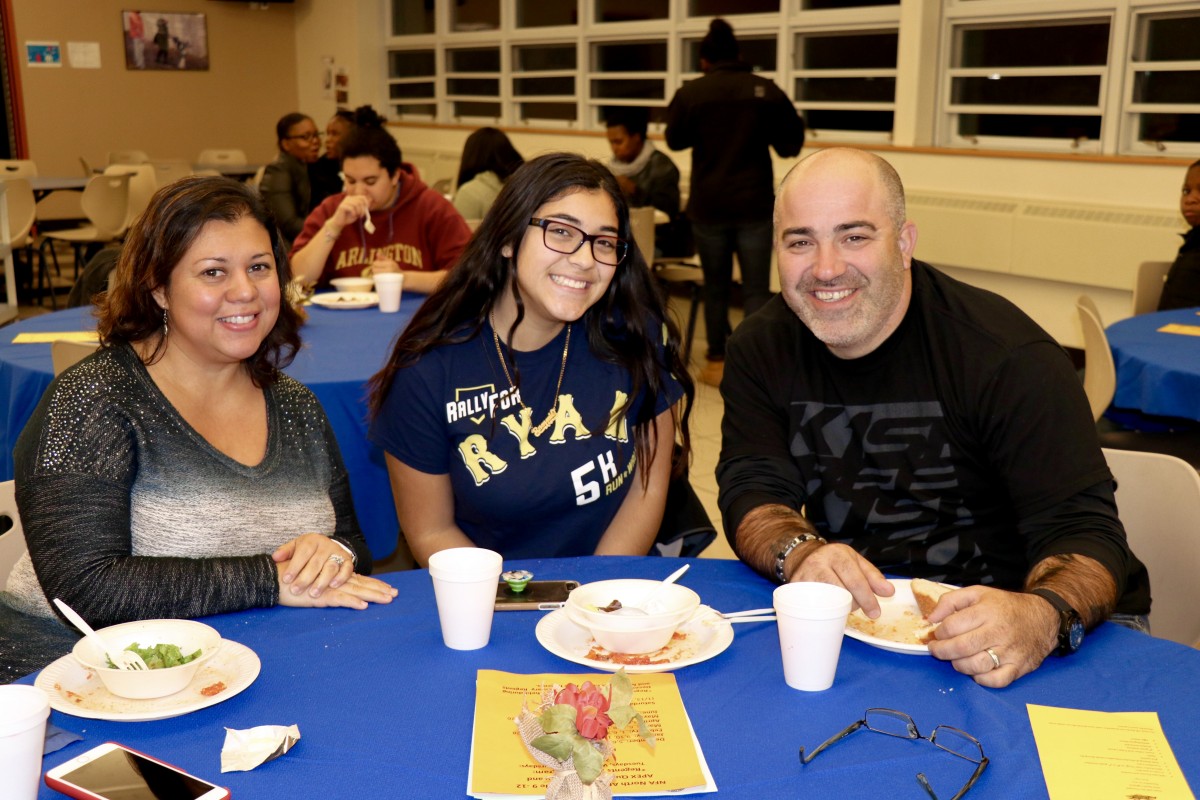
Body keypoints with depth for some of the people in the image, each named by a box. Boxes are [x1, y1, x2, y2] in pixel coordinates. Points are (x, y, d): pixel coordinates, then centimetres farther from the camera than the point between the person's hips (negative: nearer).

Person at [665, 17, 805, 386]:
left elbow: (675, 141, 10)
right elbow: (791, 145, 5)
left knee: (715, 286, 13)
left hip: (709, 206, 0)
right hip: (754, 205, 0)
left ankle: (717, 363, 20)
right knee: (756, 289, 3)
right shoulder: (767, 90, -3)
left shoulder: (691, 92, -4)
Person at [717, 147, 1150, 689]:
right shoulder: (761, 350, -2)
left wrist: (1043, 618, -44)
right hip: (861, 609, 3)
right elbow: (753, 491, -7)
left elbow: (1083, 529, -21)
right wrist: (800, 554, -31)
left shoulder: (1007, 355, -18)